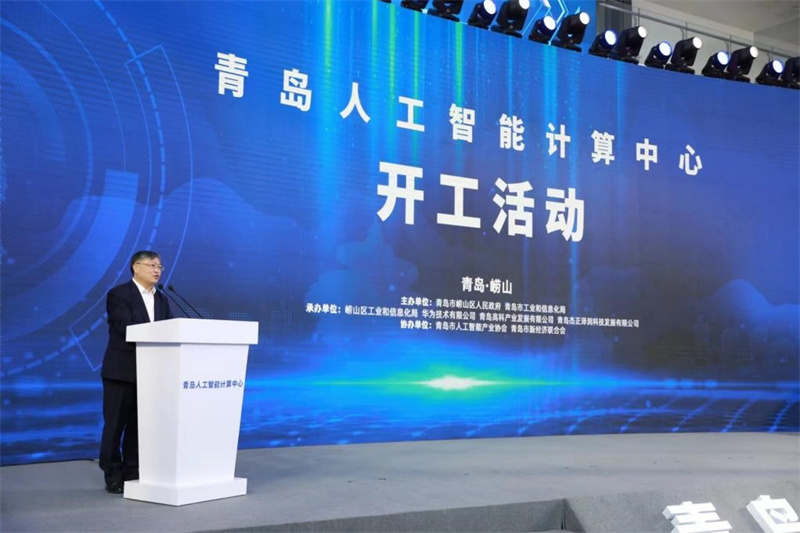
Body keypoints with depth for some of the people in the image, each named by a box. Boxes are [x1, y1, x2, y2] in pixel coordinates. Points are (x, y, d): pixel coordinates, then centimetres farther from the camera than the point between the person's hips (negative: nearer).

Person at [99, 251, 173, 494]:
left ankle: (132, 474, 17)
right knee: (115, 425, 1)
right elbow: (127, 329, -19)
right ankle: (113, 476, 9)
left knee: (140, 425, 9)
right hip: (121, 371, -6)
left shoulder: (162, 300, 14)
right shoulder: (118, 294, -6)